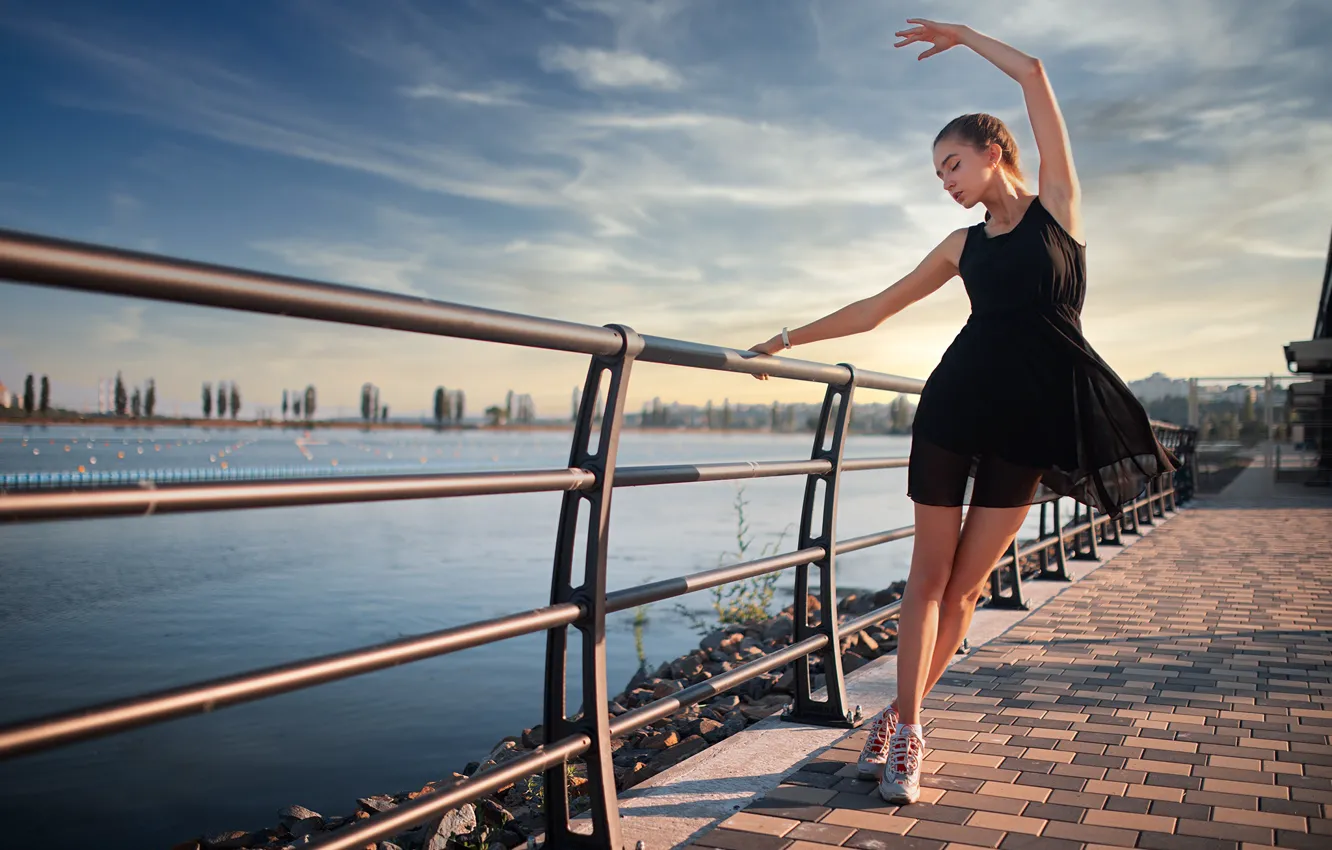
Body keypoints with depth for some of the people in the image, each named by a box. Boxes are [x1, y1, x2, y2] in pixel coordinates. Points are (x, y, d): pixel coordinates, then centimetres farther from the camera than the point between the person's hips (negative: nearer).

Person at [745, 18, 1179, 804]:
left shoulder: (1057, 202, 6)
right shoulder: (965, 244, 13)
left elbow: (1034, 74, 1)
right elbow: (875, 309, 17)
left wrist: (961, 35, 12)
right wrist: (790, 338, 16)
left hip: (1030, 420, -3)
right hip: (957, 404, 3)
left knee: (967, 583, 0)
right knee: (931, 572, 1)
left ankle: (902, 718, 13)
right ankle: (906, 727, 8)